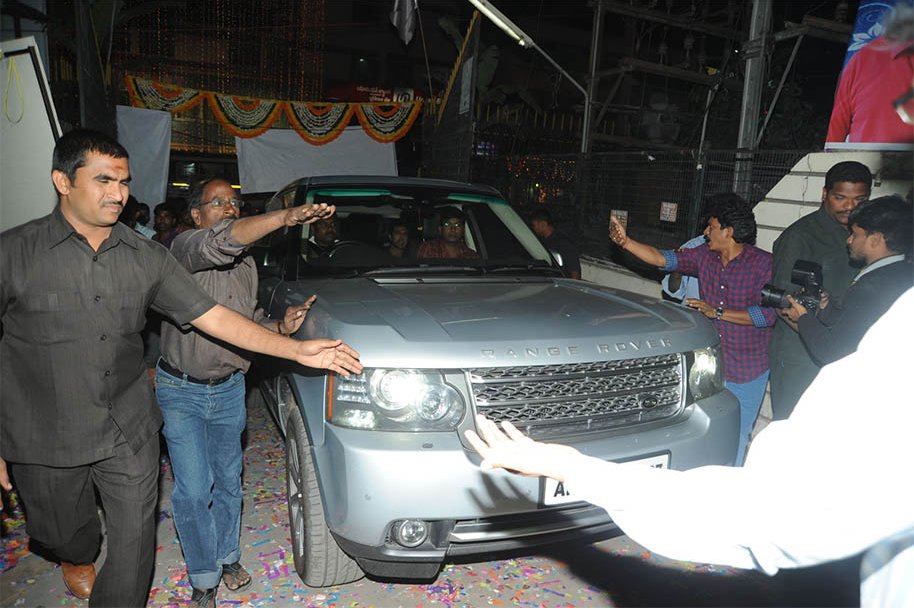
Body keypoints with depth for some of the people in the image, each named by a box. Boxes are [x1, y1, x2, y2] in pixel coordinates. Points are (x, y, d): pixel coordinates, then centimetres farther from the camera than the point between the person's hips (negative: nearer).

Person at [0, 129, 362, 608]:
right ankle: (78, 559, 59)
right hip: (45, 440, -1)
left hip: (129, 430, 1)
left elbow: (212, 316, -5)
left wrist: (297, 350, -13)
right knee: (62, 532, 23)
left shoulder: (147, 257, -3)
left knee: (134, 543, 6)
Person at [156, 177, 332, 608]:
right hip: (182, 391, -5)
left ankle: (227, 557, 37)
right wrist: (288, 216, -50)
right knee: (193, 491, 0)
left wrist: (282, 326, -8)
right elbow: (220, 242, -40)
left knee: (228, 481, 17)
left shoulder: (245, 264, 7)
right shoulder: (185, 247, -16)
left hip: (229, 389, 6)